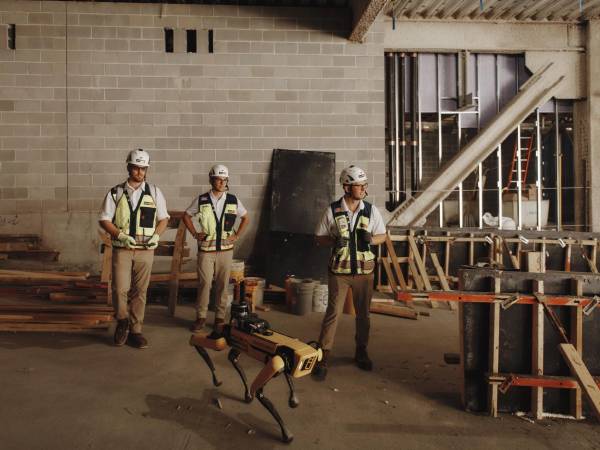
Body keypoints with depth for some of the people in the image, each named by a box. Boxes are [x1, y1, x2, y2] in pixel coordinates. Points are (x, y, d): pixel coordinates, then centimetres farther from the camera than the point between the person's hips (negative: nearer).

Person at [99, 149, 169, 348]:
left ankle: (135, 330, 18)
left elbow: (163, 218, 11)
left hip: (145, 250, 1)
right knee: (120, 289, -6)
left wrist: (156, 235, -7)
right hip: (122, 249, -1)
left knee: (140, 291, 6)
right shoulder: (116, 193, 2)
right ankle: (122, 321, 21)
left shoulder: (154, 192, 6)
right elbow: (104, 220, 2)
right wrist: (120, 235, -13)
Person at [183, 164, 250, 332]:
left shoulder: (233, 200, 2)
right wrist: (194, 234, 3)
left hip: (225, 249, 1)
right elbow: (186, 216, 11)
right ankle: (201, 317, 13)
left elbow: (245, 218, 14)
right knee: (204, 283, -1)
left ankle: (220, 317, 18)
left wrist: (237, 236, 6)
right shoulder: (201, 200, -2)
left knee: (222, 284, 6)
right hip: (206, 249, -1)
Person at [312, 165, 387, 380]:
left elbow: (382, 236, 9)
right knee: (333, 313, -3)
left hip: (364, 270, 3)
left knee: (363, 314, 12)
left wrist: (371, 239, -14)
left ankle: (361, 352, 31)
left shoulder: (371, 210, 0)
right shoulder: (332, 211, -6)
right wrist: (334, 241, -20)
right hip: (339, 270, -2)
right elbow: (319, 238, 1)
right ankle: (323, 357, 7)